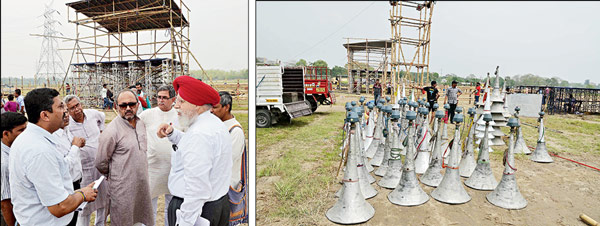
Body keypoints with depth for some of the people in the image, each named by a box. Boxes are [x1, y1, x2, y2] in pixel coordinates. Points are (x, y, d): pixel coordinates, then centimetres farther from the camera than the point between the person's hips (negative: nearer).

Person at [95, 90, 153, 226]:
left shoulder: (141, 124, 5)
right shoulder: (112, 130, -17)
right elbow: (101, 163, -9)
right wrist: (112, 177, 5)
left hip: (143, 184, 6)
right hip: (122, 189, -6)